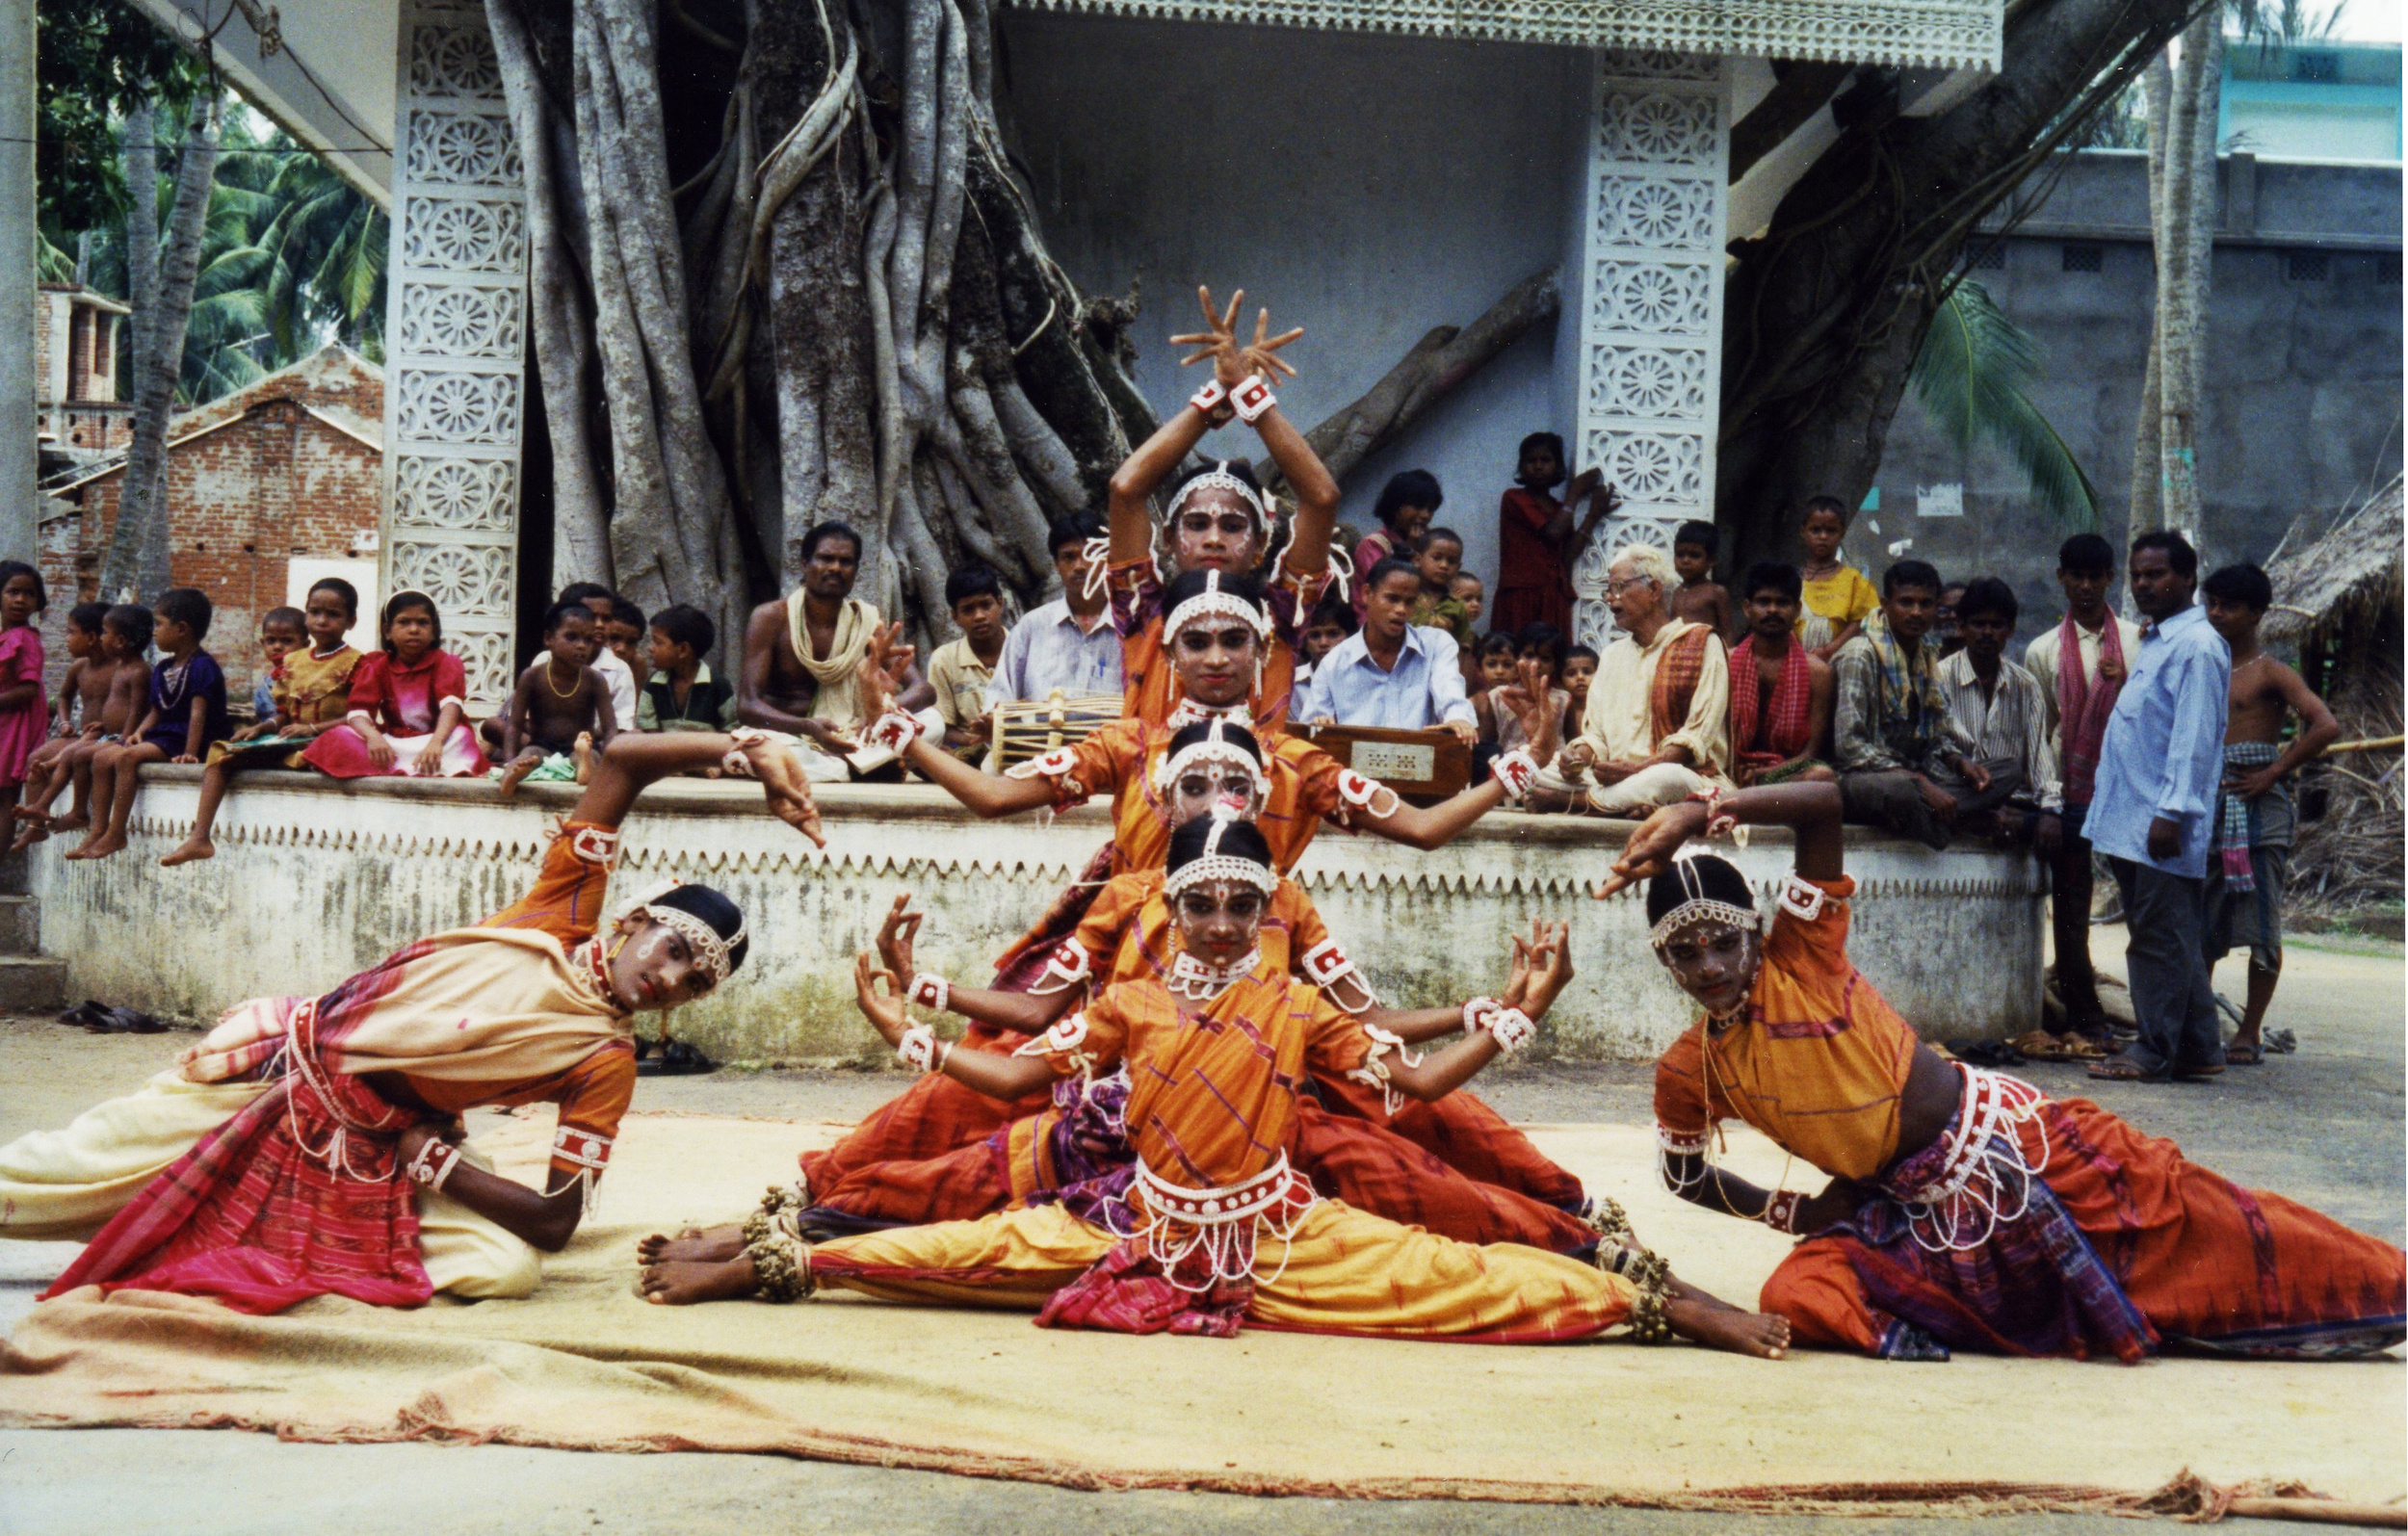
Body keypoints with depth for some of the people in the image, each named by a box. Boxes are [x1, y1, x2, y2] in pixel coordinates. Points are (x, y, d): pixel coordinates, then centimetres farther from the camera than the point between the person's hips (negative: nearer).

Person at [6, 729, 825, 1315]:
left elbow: (556, 1222, -12)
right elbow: (623, 756, -15)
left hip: (372, 1154, 1)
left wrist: (432, 1156, -14)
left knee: (510, 1267, -20)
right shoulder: (567, 908, -6)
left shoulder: (605, 1062, -8)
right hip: (285, 1054, 0)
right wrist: (751, 747, -22)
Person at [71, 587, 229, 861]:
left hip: (183, 740, -10)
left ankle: (115, 834, -23)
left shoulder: (202, 666, -14)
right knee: (102, 757, -2)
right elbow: (156, 711, 18)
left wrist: (190, 752, -29)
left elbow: (198, 712, -22)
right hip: (162, 734, 10)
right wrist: (139, 731, -1)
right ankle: (98, 830, -4)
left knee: (127, 756, -27)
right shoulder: (163, 669, 15)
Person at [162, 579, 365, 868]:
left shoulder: (354, 663, -5)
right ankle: (199, 838, -14)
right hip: (286, 741, 7)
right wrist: (264, 727, -3)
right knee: (219, 753, -7)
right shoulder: (292, 662, 17)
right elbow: (283, 713, 19)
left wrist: (312, 729, -20)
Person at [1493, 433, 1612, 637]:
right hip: (1520, 598, -5)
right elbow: (1552, 533, -10)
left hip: (1554, 603, 5)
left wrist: (1594, 515, 5)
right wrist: (1574, 493, 2)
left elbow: (1567, 557, 5)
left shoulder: (1560, 510, 21)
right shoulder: (1514, 499, 4)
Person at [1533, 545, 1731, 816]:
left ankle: (1578, 801, -29)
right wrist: (1579, 755, -7)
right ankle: (1628, 802, -28)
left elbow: (1698, 735, -9)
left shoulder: (1701, 644, 2)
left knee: (1666, 780, -42)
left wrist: (1637, 769, -22)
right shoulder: (1613, 654, 24)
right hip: (1610, 778, 6)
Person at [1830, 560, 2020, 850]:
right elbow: (1848, 746, -18)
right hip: (1862, 779, -9)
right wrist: (1920, 782, -23)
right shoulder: (1859, 655, -10)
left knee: (2009, 773, -5)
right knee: (1900, 789, -42)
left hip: (1912, 775, 9)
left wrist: (1961, 762, -1)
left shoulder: (1927, 660, 16)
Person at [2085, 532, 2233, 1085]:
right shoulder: (2156, 641, 20)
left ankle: (2155, 1053, -1)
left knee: (2159, 938, -5)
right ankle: (2199, 1047, 19)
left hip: (2162, 826, -10)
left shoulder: (2197, 646, -11)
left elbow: (2194, 737, -18)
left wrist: (2171, 812, -22)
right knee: (2172, 939, 13)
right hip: (2132, 823, 10)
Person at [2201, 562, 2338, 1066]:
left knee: (2261, 924, -2)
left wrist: (2274, 773, -13)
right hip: (2205, 806, 6)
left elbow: (2326, 726, -13)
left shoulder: (2270, 673, -2)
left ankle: (2250, 1032, 4)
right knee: (2200, 923, 6)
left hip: (2257, 807, -6)